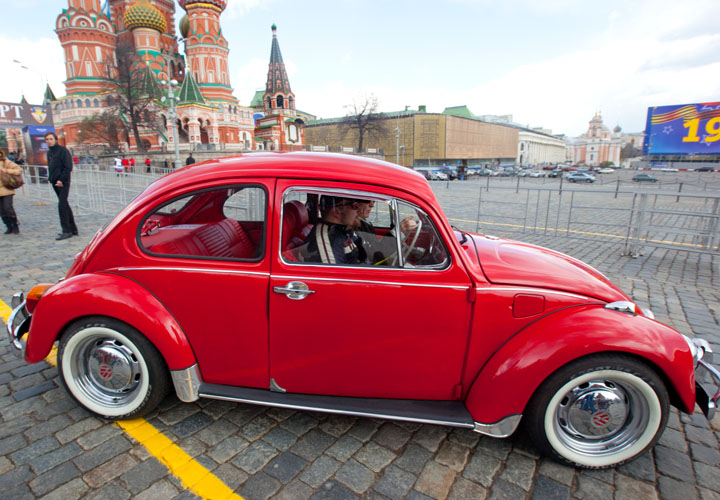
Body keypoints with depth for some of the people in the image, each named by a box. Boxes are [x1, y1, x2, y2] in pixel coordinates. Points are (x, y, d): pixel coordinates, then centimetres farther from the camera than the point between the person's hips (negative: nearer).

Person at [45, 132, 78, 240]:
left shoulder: (62, 150, -7)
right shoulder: (49, 152, 16)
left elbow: (68, 167, -13)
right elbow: (50, 167, 23)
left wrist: (62, 180, -17)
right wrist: (50, 178, 10)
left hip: (63, 182, -8)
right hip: (55, 182, 8)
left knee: (62, 205, -12)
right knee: (65, 205, 10)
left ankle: (67, 231, -8)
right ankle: (73, 229, 16)